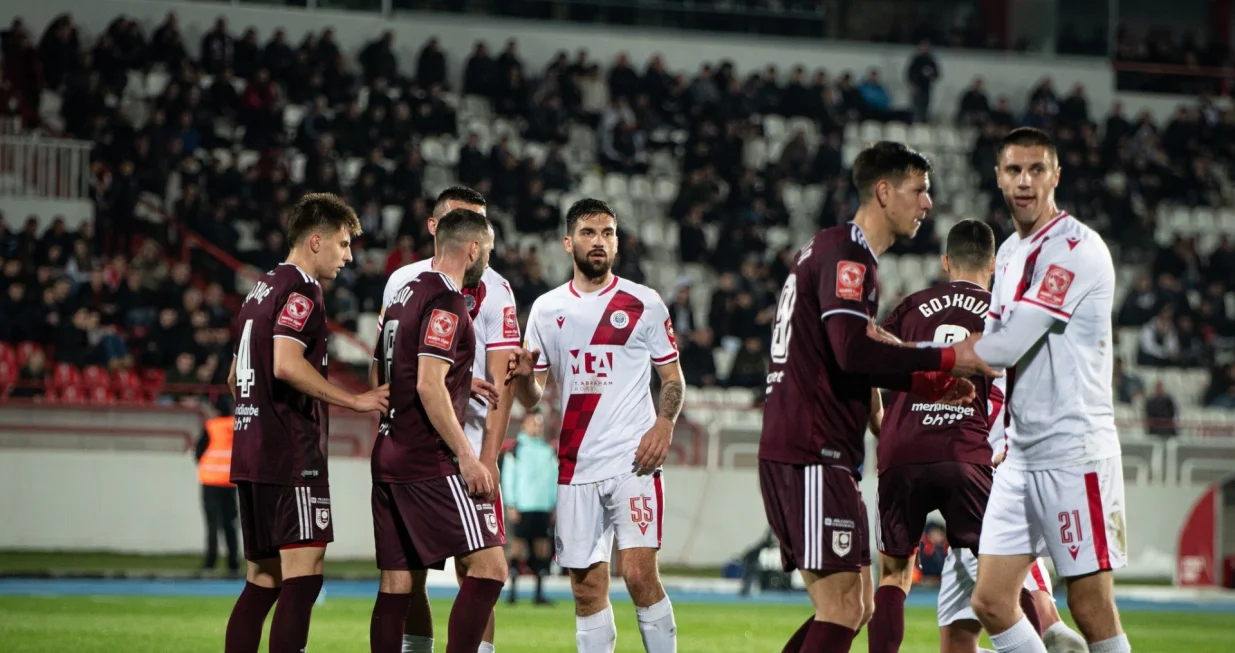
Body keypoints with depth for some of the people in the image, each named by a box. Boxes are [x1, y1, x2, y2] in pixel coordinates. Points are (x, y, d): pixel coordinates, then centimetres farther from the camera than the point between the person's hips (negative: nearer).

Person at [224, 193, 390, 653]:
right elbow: (286, 364, -23)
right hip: (291, 455, -10)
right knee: (304, 571, -11)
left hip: (250, 454, 10)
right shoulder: (300, 290, -9)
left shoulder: (262, 288, 20)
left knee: (263, 579, 10)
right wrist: (354, 401, -18)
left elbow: (235, 377, 25)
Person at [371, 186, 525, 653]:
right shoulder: (403, 281, 9)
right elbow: (383, 363, 18)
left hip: (468, 447, -4)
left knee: (472, 570, -8)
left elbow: (501, 382, -8)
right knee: (407, 571, 6)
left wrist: (489, 457, -15)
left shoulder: (494, 290, -3)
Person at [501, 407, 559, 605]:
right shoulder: (516, 449, 0)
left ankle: (540, 591, 6)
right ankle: (512, 588, -2)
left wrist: (556, 505, 10)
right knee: (519, 543, -6)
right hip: (523, 507, -4)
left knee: (542, 545, 2)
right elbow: (508, 478, -2)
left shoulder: (549, 451, 14)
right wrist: (511, 506, -7)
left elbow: (555, 478, 17)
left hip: (544, 507, 4)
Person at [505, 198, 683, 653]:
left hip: (634, 461, -3)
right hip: (576, 467, 3)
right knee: (587, 589, 3)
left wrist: (664, 424, -12)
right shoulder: (546, 309, 11)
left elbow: (672, 377, 7)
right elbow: (533, 396, 14)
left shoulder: (644, 303, 4)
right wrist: (524, 376, -9)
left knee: (639, 573, -15)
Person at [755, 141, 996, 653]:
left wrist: (929, 385, 18)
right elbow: (853, 352, -23)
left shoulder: (831, 249, 22)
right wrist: (948, 358, -16)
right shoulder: (845, 253, -10)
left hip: (790, 450, 10)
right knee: (841, 609, -11)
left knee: (848, 607, 12)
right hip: (813, 452, -10)